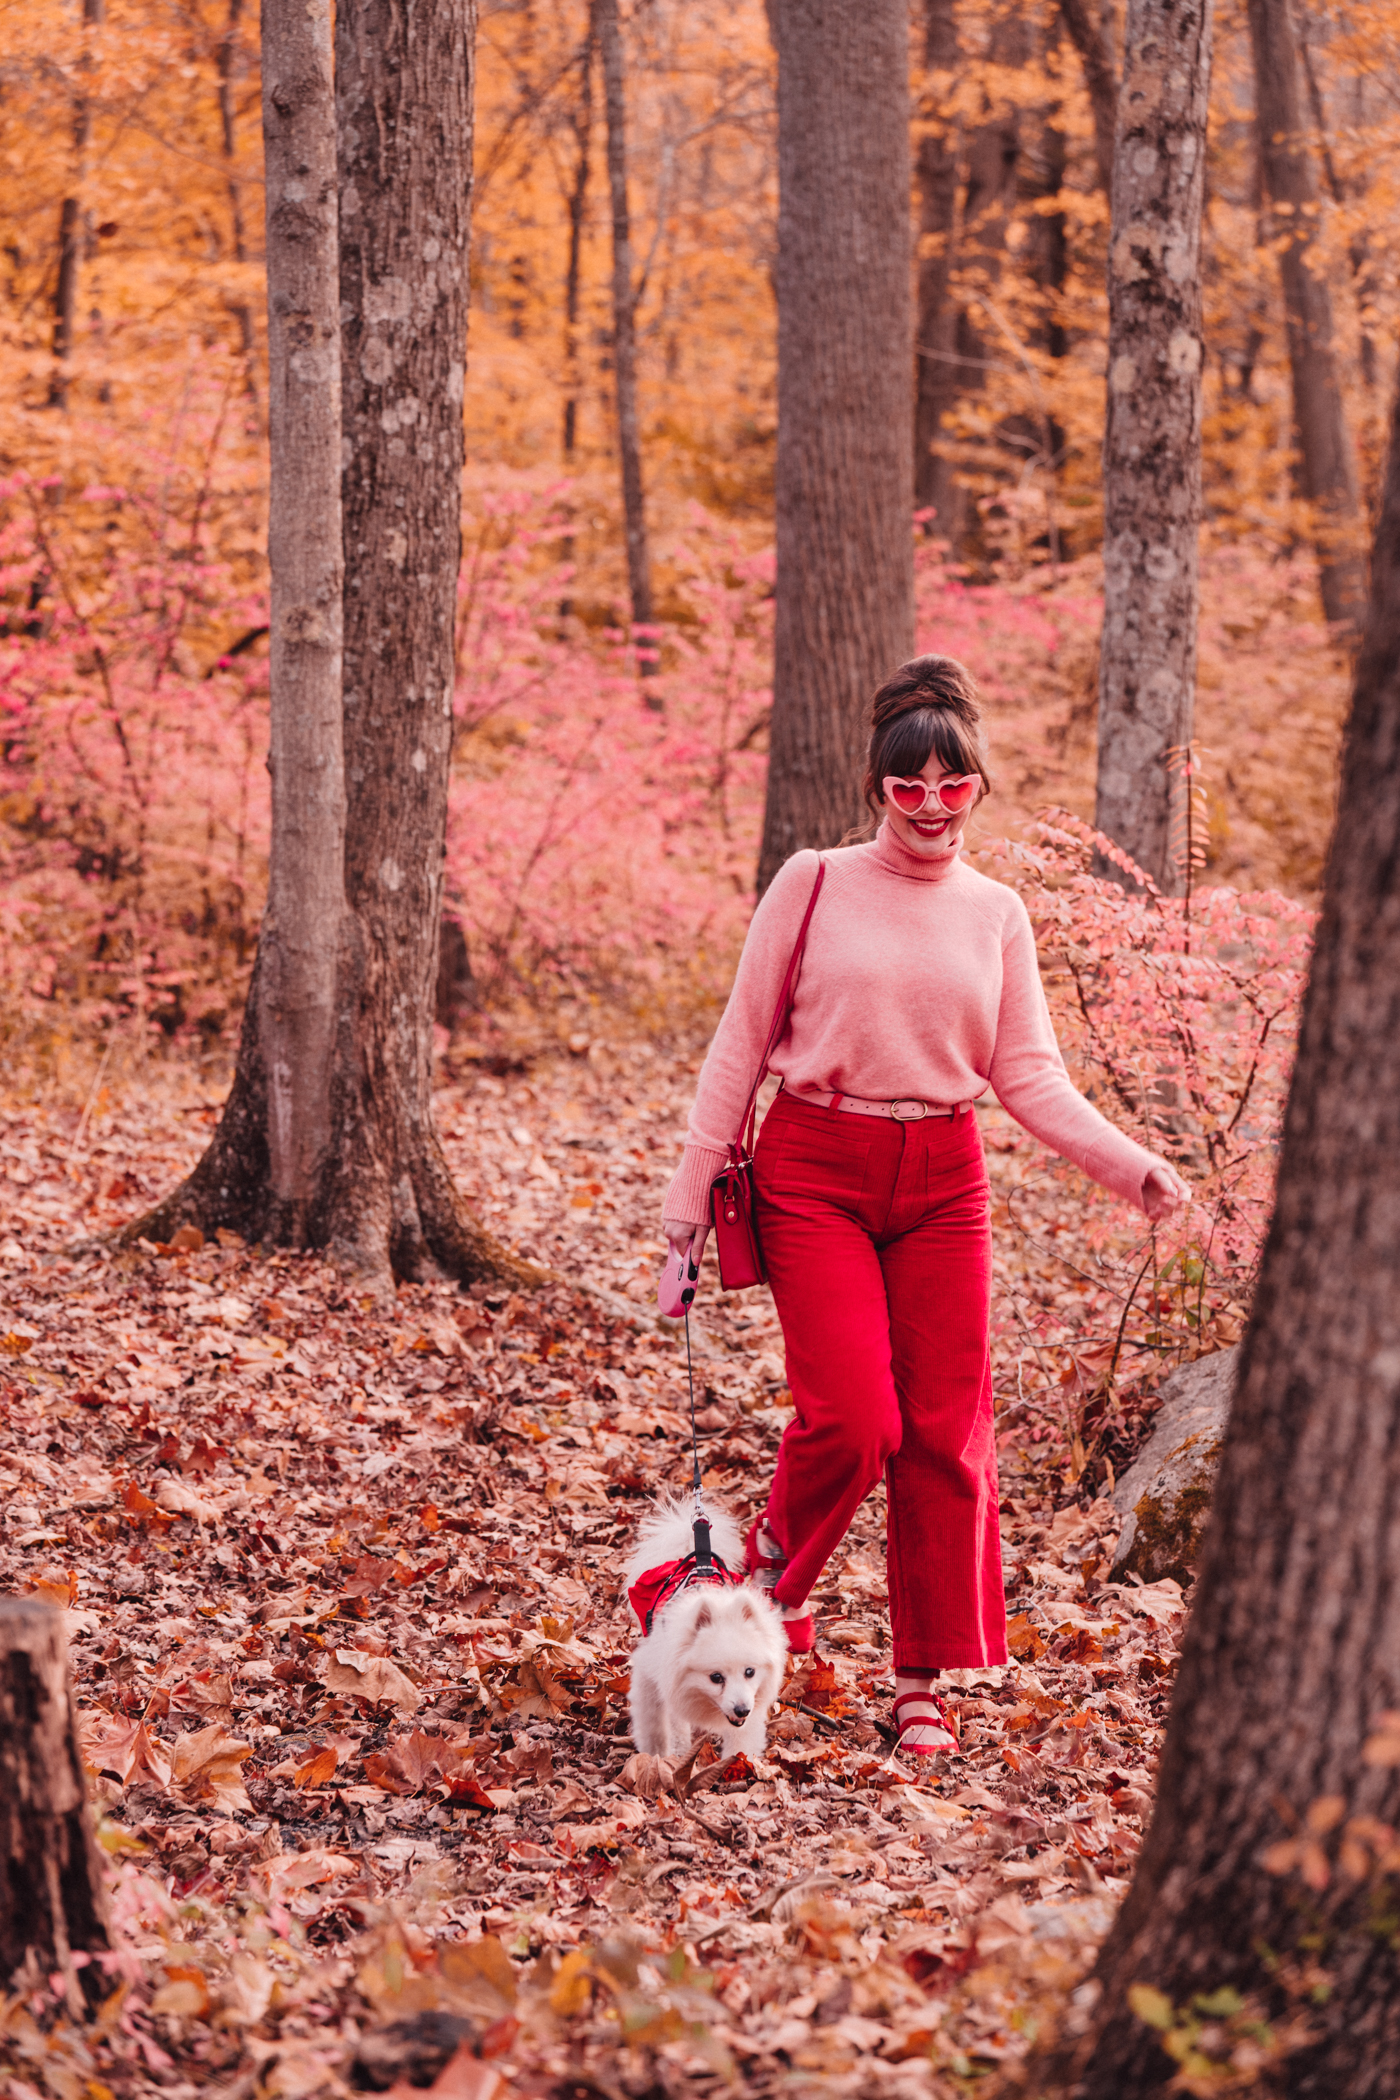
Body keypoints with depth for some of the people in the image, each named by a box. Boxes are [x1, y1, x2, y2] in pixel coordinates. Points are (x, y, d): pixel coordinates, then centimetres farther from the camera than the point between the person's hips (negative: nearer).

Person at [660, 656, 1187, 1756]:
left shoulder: (997, 914, 8)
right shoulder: (814, 883, 0)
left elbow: (1031, 1076, 6)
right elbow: (742, 1040, 3)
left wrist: (1132, 1163, -8)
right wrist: (695, 1183, 0)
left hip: (942, 1182, 3)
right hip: (815, 1170, -3)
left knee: (947, 1430, 1)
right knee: (854, 1417, -15)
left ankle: (924, 1682, 12)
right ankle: (774, 1573, 15)